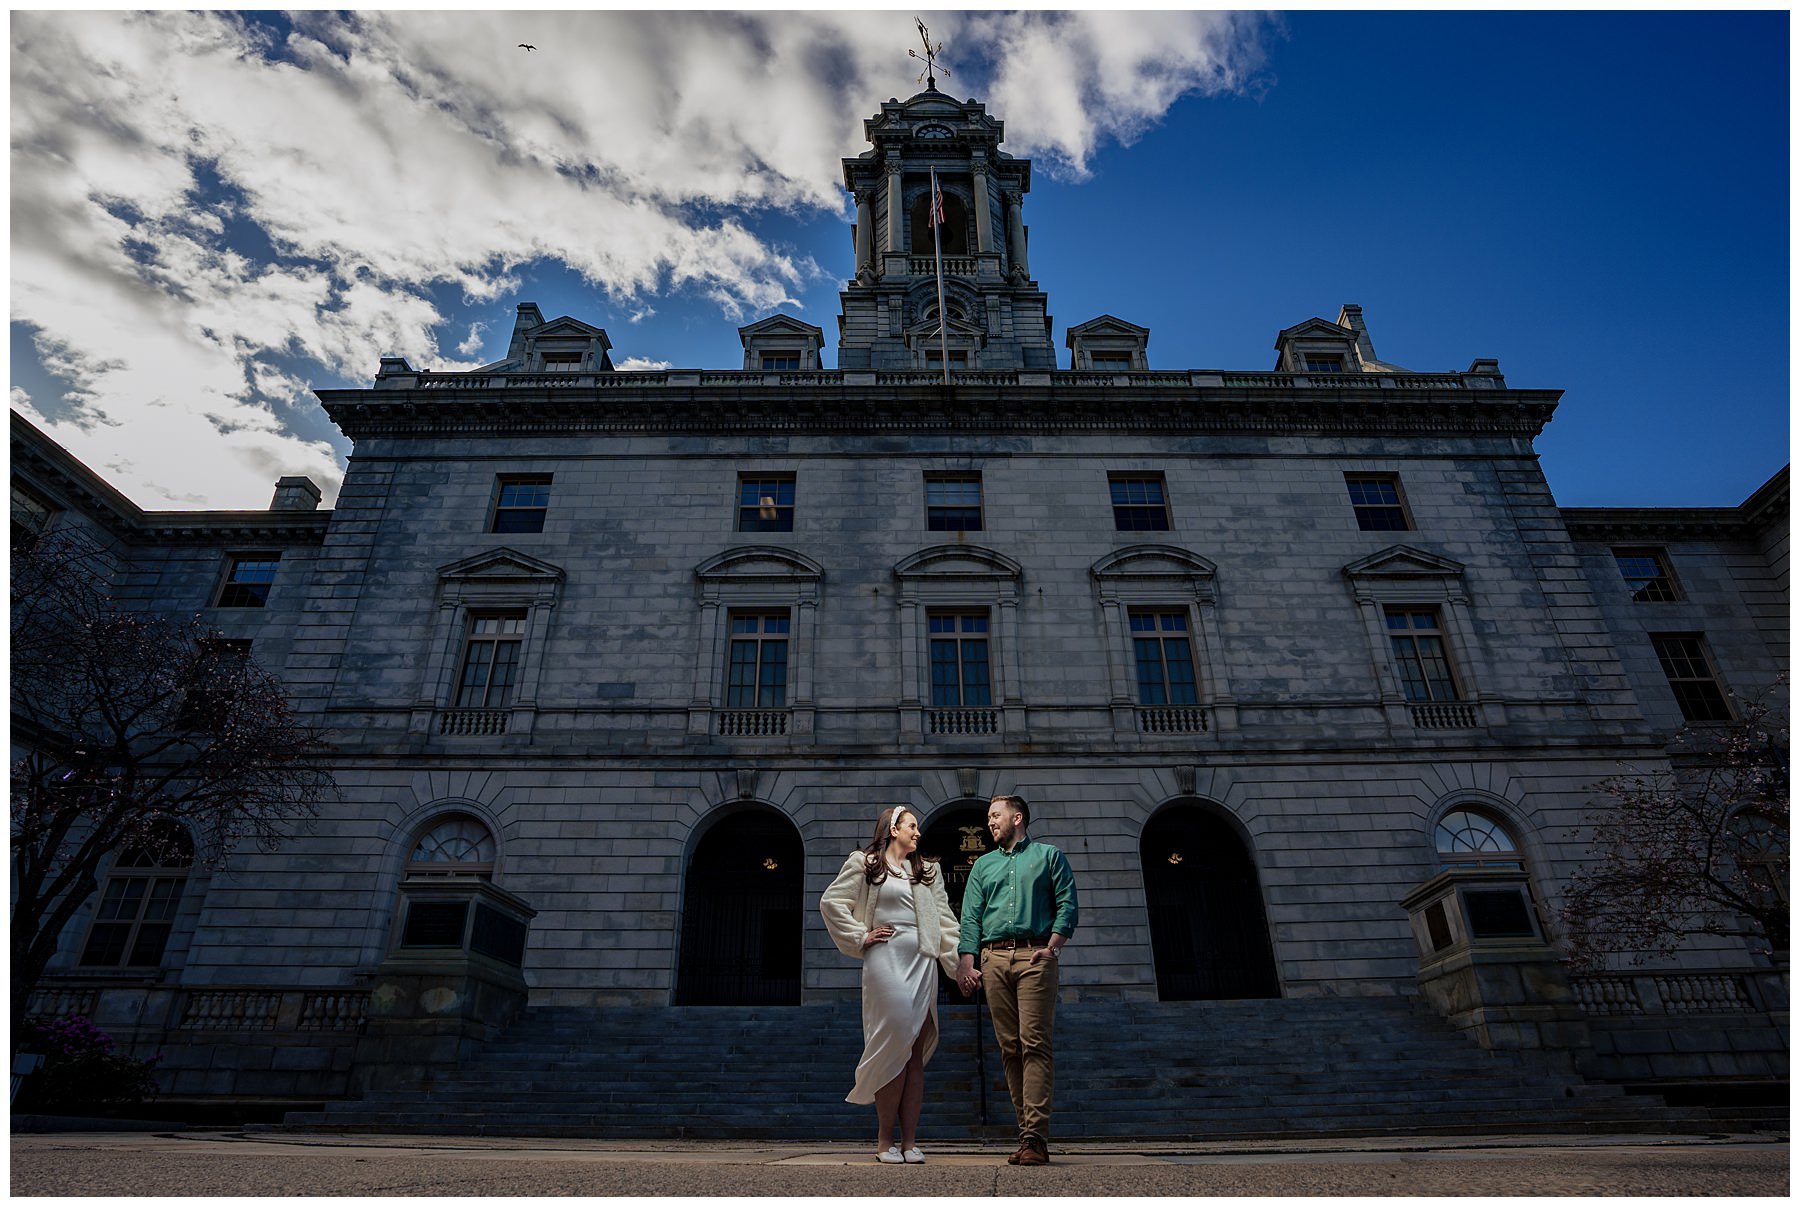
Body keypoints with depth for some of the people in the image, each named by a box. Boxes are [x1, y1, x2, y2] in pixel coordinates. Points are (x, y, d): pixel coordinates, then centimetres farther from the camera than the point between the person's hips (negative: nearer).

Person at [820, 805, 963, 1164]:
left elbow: (945, 919, 15)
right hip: (886, 960, -4)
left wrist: (960, 962, 6)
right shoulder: (864, 863, 6)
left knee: (916, 1054, 3)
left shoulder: (928, 870, 20)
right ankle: (885, 1140, 5)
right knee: (893, 1047, -7)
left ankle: (909, 1140, 10)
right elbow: (831, 902, 1)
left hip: (924, 963, 5)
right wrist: (861, 937, -2)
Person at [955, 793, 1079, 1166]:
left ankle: (1035, 1138, -11)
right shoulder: (983, 864, 21)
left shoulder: (1049, 856, 11)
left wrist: (1052, 947, -10)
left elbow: (1068, 905, 3)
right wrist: (966, 962, 0)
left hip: (1034, 957, -4)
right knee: (1010, 1047, 2)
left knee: (1034, 1042, -11)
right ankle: (1028, 1132, 8)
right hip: (994, 959, 4)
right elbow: (970, 917, 12)